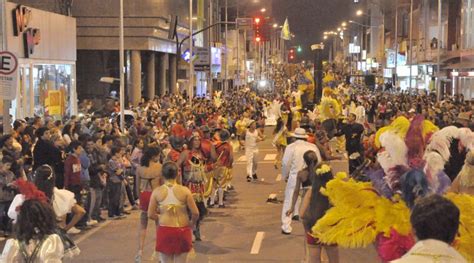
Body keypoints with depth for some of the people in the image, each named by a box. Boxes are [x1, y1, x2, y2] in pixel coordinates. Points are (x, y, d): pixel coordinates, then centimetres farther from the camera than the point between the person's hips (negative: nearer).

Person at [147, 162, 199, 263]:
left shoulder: (157, 192, -6)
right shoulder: (184, 191, -8)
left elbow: (151, 214, -4)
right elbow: (195, 213, -8)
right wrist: (192, 223, 11)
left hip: (164, 231, 0)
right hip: (182, 231, 0)